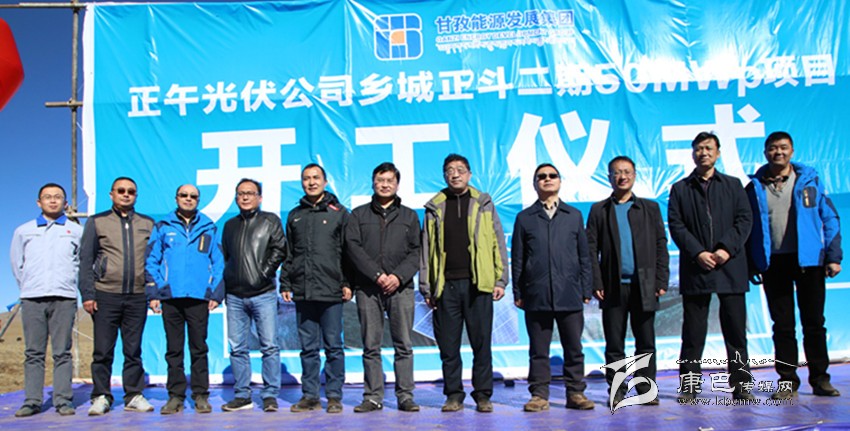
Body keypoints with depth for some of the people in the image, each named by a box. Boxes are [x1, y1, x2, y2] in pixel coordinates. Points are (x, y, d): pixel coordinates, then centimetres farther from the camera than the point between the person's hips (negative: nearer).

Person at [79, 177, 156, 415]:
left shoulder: (147, 224, 13)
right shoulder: (97, 222, 8)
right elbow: (85, 260, 5)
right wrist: (87, 294, -3)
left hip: (137, 297, 1)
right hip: (106, 295, -1)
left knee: (133, 350, 6)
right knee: (103, 351, 2)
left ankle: (134, 395, 13)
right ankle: (101, 396, 12)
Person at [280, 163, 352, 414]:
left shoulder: (339, 212, 6)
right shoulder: (295, 216, 16)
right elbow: (289, 253, 18)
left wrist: (348, 283, -5)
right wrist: (285, 284, 10)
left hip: (331, 290, -3)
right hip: (302, 292, 4)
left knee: (333, 346, 1)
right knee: (308, 347, 8)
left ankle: (334, 396, 9)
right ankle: (310, 395, 16)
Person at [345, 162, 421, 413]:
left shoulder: (409, 216, 16)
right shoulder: (359, 215, 13)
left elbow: (416, 252, 7)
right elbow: (353, 247, 0)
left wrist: (399, 276, -10)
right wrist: (377, 275, -11)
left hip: (400, 287, 0)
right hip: (367, 288, 0)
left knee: (403, 345, -1)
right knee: (371, 346, 2)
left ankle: (405, 396, 5)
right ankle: (373, 397, 8)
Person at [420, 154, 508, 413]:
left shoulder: (483, 204, 9)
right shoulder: (435, 207, 11)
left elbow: (498, 243, 7)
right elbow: (426, 249, 10)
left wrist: (500, 280, -1)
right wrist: (426, 287, 5)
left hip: (478, 284, -1)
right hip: (446, 285, 1)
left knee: (481, 342, 2)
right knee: (448, 344, 5)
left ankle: (483, 395, 13)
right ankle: (453, 395, 16)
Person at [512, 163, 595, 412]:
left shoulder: (574, 216, 11)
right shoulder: (525, 218, 9)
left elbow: (584, 256, 11)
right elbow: (517, 259, 7)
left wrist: (586, 290, 6)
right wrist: (518, 293, 3)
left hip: (570, 295, 1)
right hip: (536, 296, -1)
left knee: (574, 348, 5)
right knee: (538, 350, 5)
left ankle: (575, 392, 16)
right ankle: (539, 394, 12)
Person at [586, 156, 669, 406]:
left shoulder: (650, 208, 12)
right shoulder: (599, 210, 9)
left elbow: (661, 246, 9)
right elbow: (591, 249, 4)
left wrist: (661, 281, 0)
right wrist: (596, 283, -5)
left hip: (644, 286, 1)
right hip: (613, 288, -1)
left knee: (646, 344, 4)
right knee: (614, 345, 4)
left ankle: (646, 389, 13)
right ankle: (616, 390, 12)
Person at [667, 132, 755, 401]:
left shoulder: (733, 185, 13)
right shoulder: (680, 189, 10)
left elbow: (745, 220, 4)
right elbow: (676, 225, 1)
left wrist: (727, 249, -11)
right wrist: (698, 252, -11)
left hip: (730, 266, 1)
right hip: (695, 269, -1)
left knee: (736, 329, 3)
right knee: (693, 331, 2)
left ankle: (741, 384, 12)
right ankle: (689, 385, 8)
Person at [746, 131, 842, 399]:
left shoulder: (810, 180, 4)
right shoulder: (755, 188, 5)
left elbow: (829, 218, 3)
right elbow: (746, 226, 4)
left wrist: (833, 256, -6)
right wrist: (751, 264, -3)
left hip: (809, 259, 0)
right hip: (773, 264, 0)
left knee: (814, 321, 7)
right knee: (782, 324, 5)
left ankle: (820, 378, 18)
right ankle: (787, 381, 13)